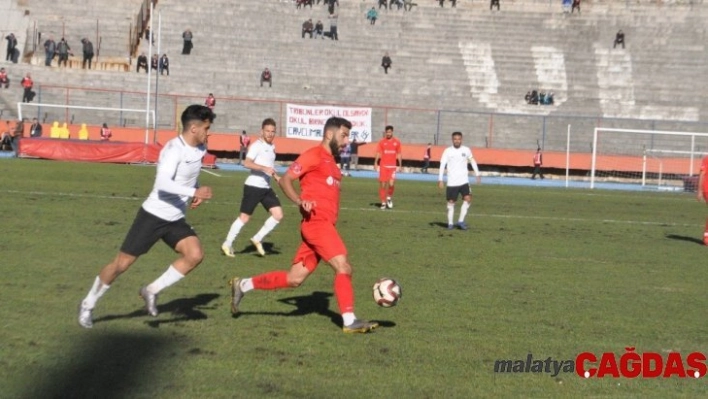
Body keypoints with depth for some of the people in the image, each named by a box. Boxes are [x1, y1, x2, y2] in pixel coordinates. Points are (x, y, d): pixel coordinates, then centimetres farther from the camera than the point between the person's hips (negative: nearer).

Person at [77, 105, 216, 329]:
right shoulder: (174, 149, -21)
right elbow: (163, 183, -35)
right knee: (122, 264, 0)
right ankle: (88, 305, 20)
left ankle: (152, 291, 1)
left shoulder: (200, 150, 4)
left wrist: (195, 195, 7)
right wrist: (194, 192, -35)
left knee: (195, 255, -15)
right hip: (154, 215, -7)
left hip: (175, 219, 7)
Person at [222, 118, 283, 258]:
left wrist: (276, 177, 15)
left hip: (266, 187, 8)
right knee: (244, 217, -3)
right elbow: (247, 163, -25)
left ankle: (257, 239, 11)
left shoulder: (272, 147, 15)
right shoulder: (257, 145, -11)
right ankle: (227, 244, 11)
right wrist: (264, 168, -33)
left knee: (278, 215, -1)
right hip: (253, 186, -8)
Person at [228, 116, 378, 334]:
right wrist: (300, 201, -23)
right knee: (344, 267, -14)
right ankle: (349, 321, -10)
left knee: (294, 279, 8)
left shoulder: (331, 161, 22)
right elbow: (285, 180, -10)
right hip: (317, 223, -9)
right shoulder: (314, 155, -5)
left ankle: (242, 285, 18)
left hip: (325, 225, 9)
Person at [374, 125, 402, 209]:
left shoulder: (397, 142, 4)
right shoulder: (382, 142, 2)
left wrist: (400, 165, 6)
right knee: (382, 184, 2)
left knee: (391, 184, -13)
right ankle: (383, 202, 12)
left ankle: (389, 197, 15)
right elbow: (378, 153, 1)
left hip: (392, 166, 0)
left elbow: (399, 155, 10)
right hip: (383, 166, 0)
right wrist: (375, 163, -10)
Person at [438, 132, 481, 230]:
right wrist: (440, 179, -13)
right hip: (452, 182, -2)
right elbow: (442, 165, -6)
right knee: (451, 202, 2)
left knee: (467, 199, -13)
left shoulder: (466, 150, 3)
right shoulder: (448, 151, -4)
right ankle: (450, 223, 14)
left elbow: (472, 161, 18)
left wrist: (477, 174, 16)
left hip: (464, 181, 2)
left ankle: (461, 221, -4)